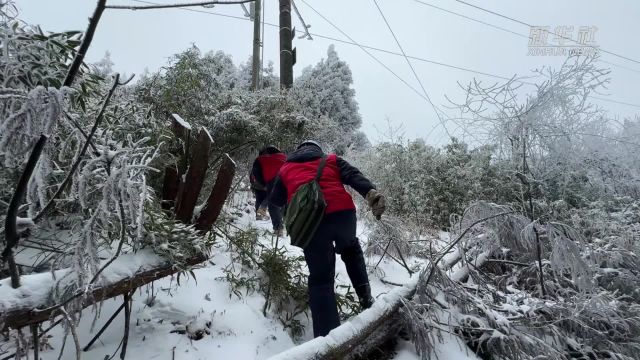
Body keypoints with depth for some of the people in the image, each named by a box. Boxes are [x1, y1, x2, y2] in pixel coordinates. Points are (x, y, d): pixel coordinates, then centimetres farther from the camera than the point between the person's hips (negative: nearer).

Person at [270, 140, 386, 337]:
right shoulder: (331, 160, 25)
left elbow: (275, 200, 37)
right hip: (342, 212, 1)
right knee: (350, 247, 33)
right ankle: (365, 295, 21)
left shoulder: (286, 168, 29)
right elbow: (353, 175, 5)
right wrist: (371, 193, -11)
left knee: (320, 280, 8)